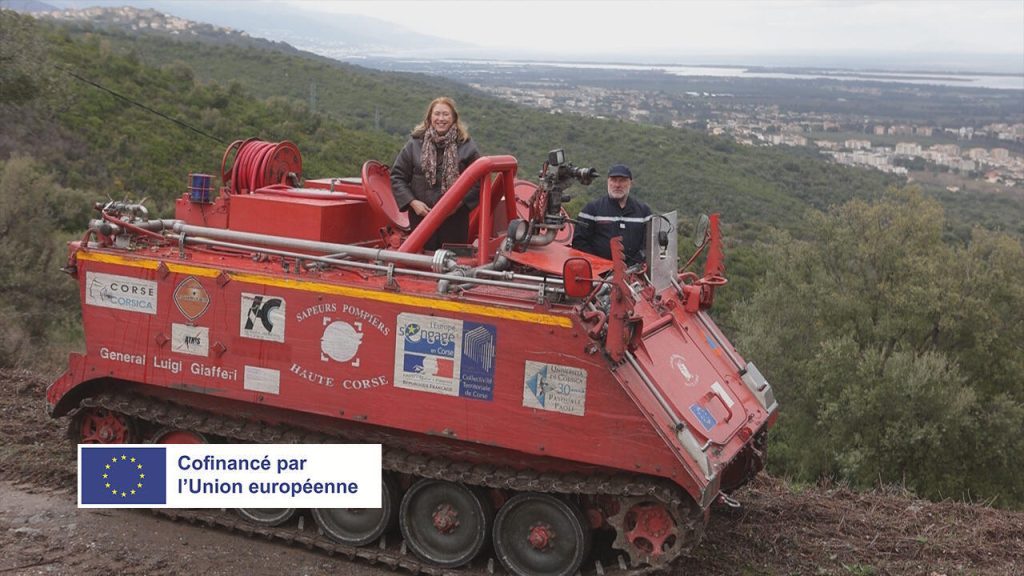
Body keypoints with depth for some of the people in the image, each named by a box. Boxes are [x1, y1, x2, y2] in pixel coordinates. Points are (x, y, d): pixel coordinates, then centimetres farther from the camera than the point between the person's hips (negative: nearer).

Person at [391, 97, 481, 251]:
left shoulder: (466, 145, -1)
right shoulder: (415, 143, 2)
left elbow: (479, 180, 0)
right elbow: (397, 176, 5)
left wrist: (461, 202, -11)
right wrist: (412, 202, -7)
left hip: (455, 217, -1)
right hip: (422, 215, 1)